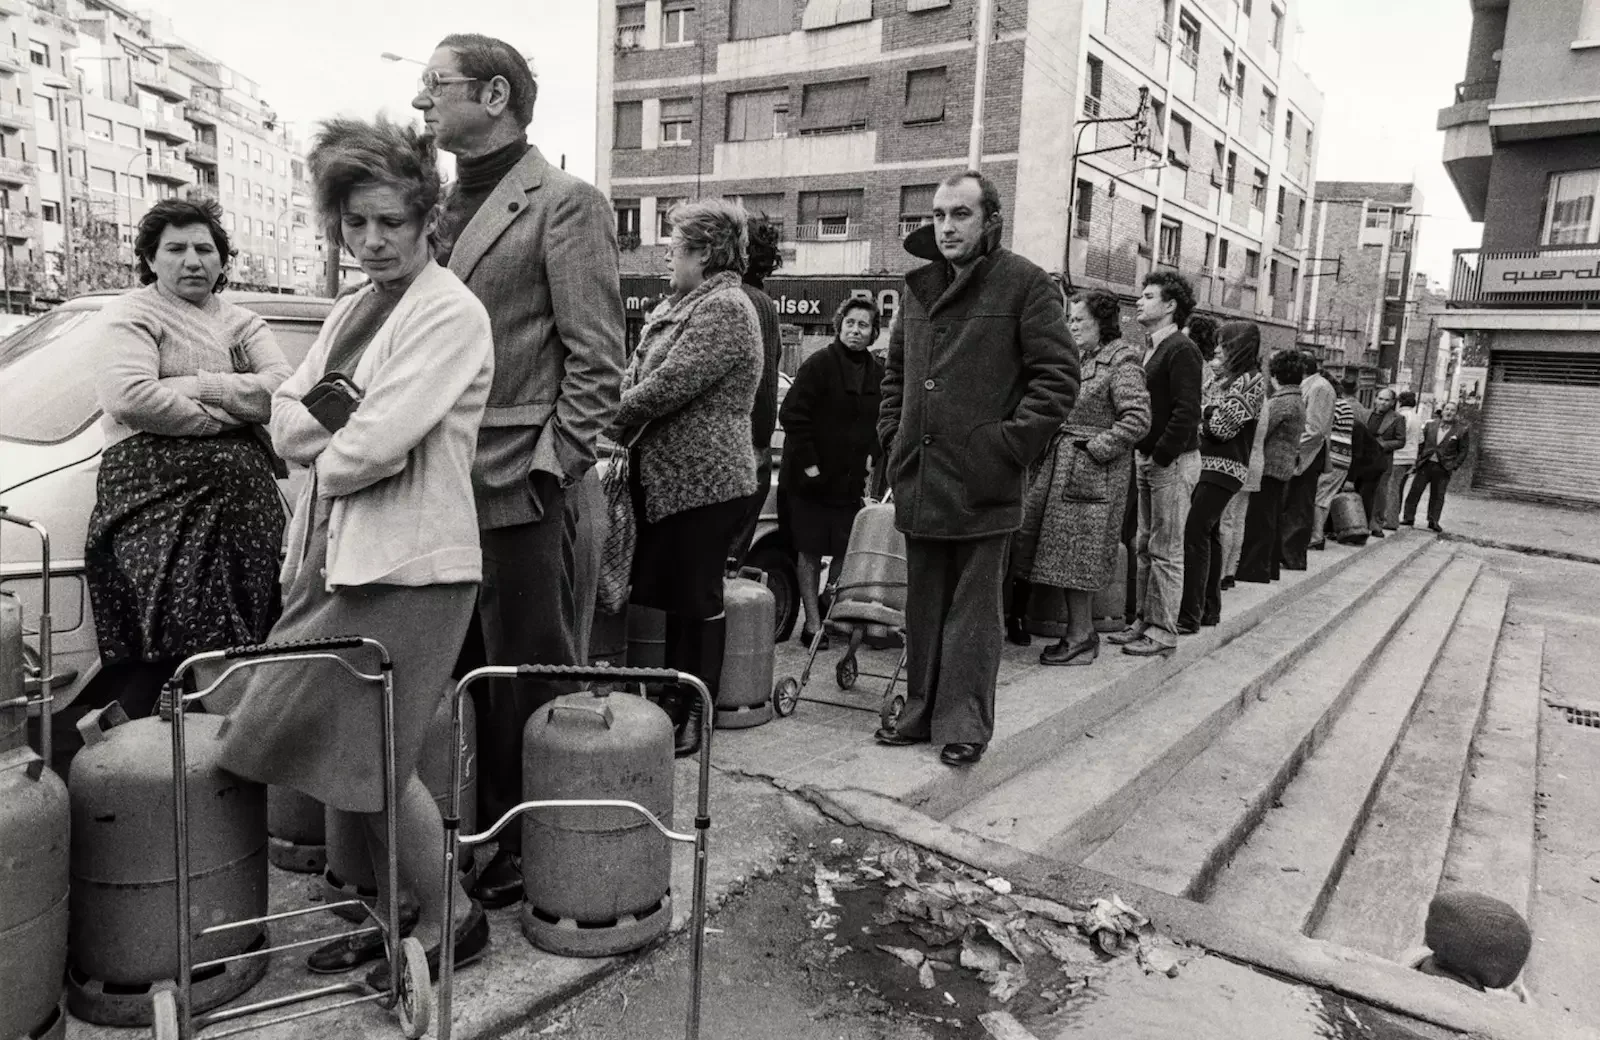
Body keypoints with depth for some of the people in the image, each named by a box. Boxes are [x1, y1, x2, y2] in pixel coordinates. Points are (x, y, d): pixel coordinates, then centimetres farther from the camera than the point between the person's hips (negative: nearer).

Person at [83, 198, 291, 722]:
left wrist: (195, 387, -8)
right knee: (175, 638, -12)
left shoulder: (242, 322, 22)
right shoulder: (130, 315, 7)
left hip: (244, 497, 5)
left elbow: (282, 388, 3)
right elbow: (129, 397, -13)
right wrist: (232, 413, -6)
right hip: (160, 494, -4)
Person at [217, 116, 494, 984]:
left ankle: (452, 918, 18)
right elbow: (287, 423, 7)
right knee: (345, 750, 12)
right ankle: (394, 913, 30)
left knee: (371, 757, -2)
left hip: (410, 564, -8)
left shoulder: (449, 312, -11)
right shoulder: (353, 310, 15)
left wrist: (328, 449, -1)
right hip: (336, 554, 8)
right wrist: (355, 429, -10)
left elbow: (377, 444, -20)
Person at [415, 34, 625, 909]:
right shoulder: (447, 207, 17)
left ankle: (535, 854, 21)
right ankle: (483, 833, 31)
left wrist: (551, 467, -15)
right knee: (466, 680, 15)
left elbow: (595, 359, -9)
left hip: (524, 491, -7)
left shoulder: (565, 203, -5)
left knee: (531, 687, 5)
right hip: (449, 490, 7)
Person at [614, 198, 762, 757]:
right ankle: (672, 699, 27)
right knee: (668, 595, 15)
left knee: (697, 600, 2)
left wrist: (612, 425, -9)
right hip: (664, 476, 9)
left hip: (703, 480, -9)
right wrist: (624, 435, -1)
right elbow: (637, 375, 15)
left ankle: (694, 714, 14)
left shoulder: (724, 308, -15)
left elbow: (666, 387, -21)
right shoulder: (682, 305, 17)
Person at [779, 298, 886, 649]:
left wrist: (870, 458, 6)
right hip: (811, 476, -5)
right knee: (810, 551, 0)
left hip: (851, 479, 5)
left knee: (845, 554, 5)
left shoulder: (877, 373, 9)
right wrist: (808, 464, -15)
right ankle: (813, 623, 5)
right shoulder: (819, 364, -9)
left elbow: (879, 423, 20)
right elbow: (793, 415, -13)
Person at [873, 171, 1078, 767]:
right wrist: (893, 436, 12)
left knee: (972, 609, 2)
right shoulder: (918, 286, 15)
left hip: (982, 481, -6)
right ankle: (921, 711, 25)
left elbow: (1058, 375, -7)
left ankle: (965, 723, 12)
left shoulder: (1025, 284, -3)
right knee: (923, 603, 13)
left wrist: (1011, 445, -14)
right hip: (918, 478, 6)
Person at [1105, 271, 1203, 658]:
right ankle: (1144, 621, 23)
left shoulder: (1181, 350, -12)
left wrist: (1160, 456, -18)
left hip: (1173, 463, -9)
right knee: (1145, 546, 13)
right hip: (1148, 461, 9)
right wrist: (1141, 453, 9)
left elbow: (1187, 411, -19)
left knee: (1165, 552, -2)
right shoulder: (1151, 349, 16)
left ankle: (1163, 631, 6)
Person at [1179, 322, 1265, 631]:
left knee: (1195, 534, -13)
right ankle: (1209, 608, 22)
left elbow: (1223, 426, -15)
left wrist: (1198, 417, 0)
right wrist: (1205, 416, -2)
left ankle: (1190, 616, -13)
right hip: (1208, 464, 9)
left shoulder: (1252, 381, -9)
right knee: (1209, 534, 13)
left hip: (1224, 468, -9)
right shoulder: (1228, 377, 18)